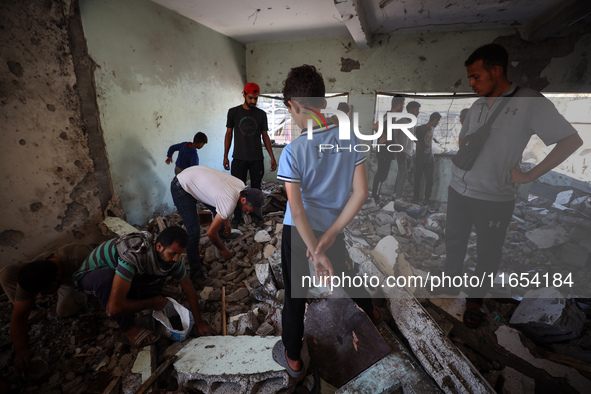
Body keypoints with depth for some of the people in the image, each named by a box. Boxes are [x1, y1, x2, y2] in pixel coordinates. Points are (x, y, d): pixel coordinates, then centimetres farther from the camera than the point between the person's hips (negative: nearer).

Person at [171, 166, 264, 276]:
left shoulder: (241, 185, -10)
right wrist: (223, 249, -7)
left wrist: (227, 222, 13)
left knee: (218, 211, 17)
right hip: (182, 188, -9)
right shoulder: (230, 204, -33)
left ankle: (223, 235, 45)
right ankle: (195, 271, 5)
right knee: (194, 232, -10)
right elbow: (211, 232, -24)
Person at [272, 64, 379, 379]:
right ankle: (369, 310, 59)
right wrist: (331, 233, -10)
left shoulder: (292, 152, -21)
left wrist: (316, 253, -18)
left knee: (295, 293, 14)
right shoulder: (350, 138, -9)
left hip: (298, 231, -4)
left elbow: (297, 211, -24)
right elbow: (361, 192, -11)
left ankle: (293, 358, 35)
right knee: (343, 271, 31)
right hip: (332, 227, 4)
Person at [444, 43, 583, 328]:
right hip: (458, 190, 5)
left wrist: (530, 176, -11)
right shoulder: (477, 105, 7)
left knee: (488, 252, 11)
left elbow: (572, 140, -6)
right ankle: (450, 281, 39)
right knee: (453, 240, 17)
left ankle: (475, 299, 31)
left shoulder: (530, 102, -8)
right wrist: (458, 163, 7)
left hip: (494, 198, -4)